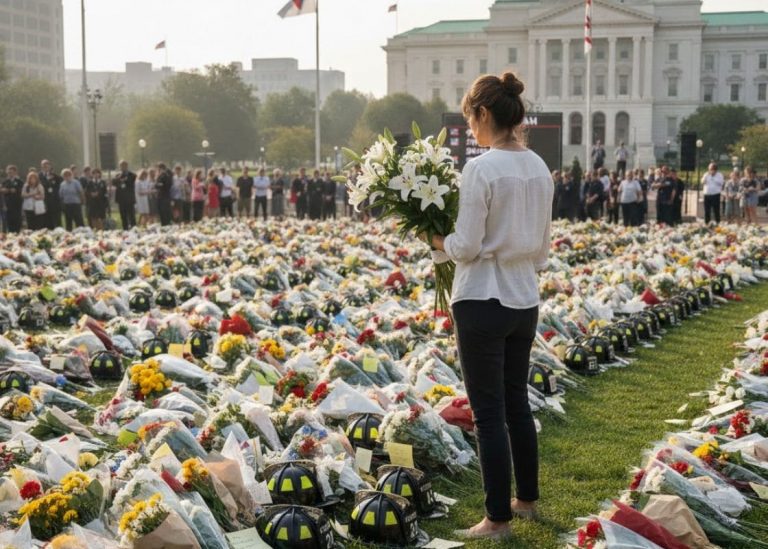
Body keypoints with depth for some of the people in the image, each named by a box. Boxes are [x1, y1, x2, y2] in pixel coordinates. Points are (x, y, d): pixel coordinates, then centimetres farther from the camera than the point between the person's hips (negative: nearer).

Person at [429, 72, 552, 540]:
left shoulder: (481, 168, -18)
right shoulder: (539, 168, 6)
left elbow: (466, 247, -16)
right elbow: (542, 244, 12)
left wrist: (438, 240, 2)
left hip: (484, 301, -7)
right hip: (525, 299, 8)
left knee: (489, 412, 1)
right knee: (517, 401, 19)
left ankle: (499, 519, 8)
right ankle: (527, 498, 31)